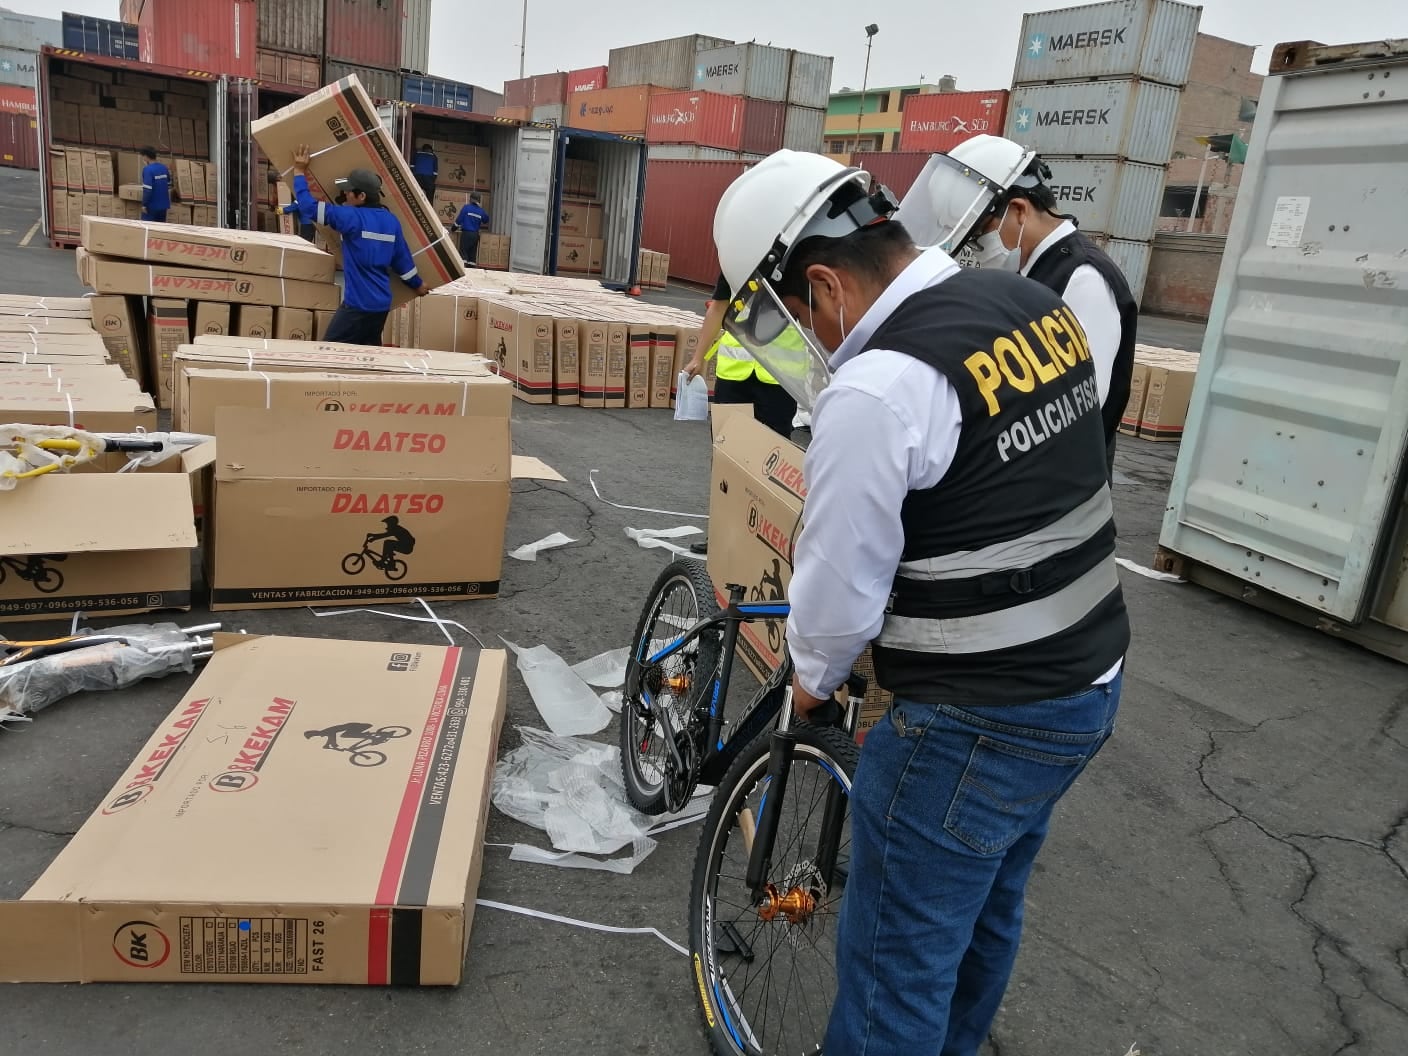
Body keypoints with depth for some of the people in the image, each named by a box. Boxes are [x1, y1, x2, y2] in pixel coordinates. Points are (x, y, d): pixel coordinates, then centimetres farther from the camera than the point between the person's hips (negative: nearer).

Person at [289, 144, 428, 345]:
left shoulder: (353, 218, -16)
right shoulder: (391, 220, 7)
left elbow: (310, 207, -14)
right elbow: (402, 258, 14)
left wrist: (299, 172, -3)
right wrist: (417, 284, 28)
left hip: (358, 303, -8)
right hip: (382, 302, 8)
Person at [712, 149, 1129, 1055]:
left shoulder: (876, 389, -25)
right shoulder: (1034, 302, 2)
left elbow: (841, 585, -17)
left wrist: (814, 677, 4)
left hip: (976, 727, -9)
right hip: (1089, 686, 9)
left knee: (898, 964, 10)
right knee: (985, 916, 28)